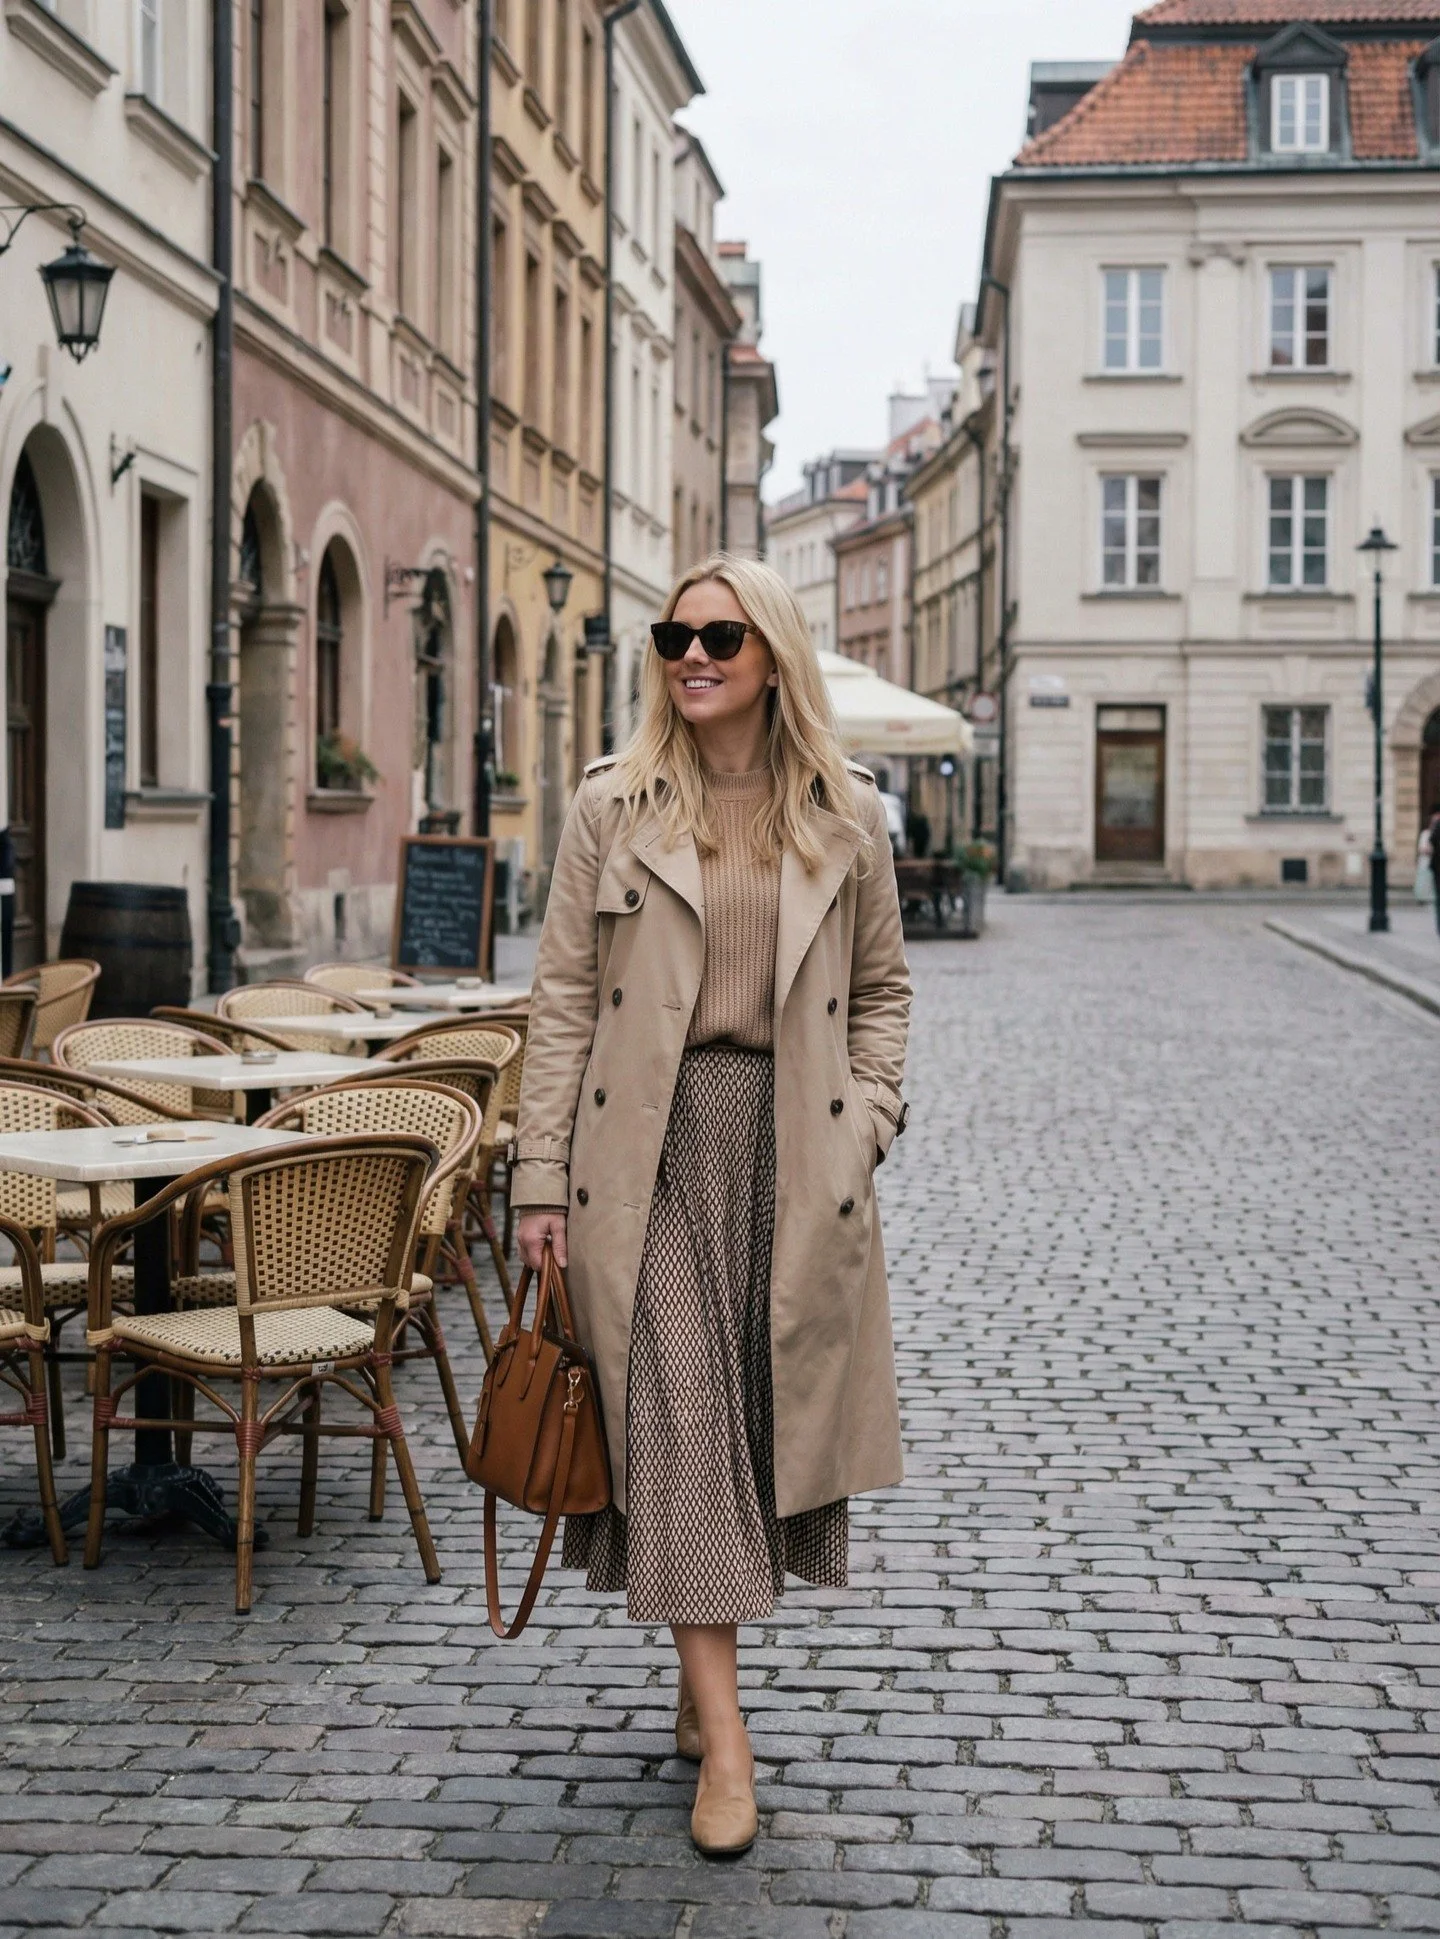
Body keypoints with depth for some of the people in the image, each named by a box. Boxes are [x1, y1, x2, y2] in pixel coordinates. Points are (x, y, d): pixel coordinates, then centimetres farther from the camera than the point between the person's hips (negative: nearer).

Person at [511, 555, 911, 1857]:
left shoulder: (846, 817, 6)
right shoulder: (612, 809, 3)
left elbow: (882, 987, 15)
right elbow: (562, 1000, 2)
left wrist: (867, 1119, 0)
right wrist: (543, 1179, -2)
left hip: (793, 1148, 2)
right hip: (651, 1146, -1)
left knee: (771, 1410, 7)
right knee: (677, 1417, -7)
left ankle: (704, 1671, 27)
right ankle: (723, 1738, -4)